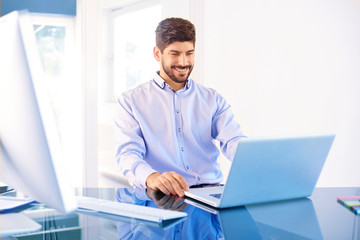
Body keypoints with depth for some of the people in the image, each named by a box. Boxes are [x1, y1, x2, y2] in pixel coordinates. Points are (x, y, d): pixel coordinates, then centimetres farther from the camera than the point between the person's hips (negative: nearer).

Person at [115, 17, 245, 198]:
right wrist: (152, 177, -30)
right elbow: (128, 153, -6)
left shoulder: (212, 100, 17)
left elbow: (233, 142, 2)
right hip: (158, 198, -1)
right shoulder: (131, 101, 8)